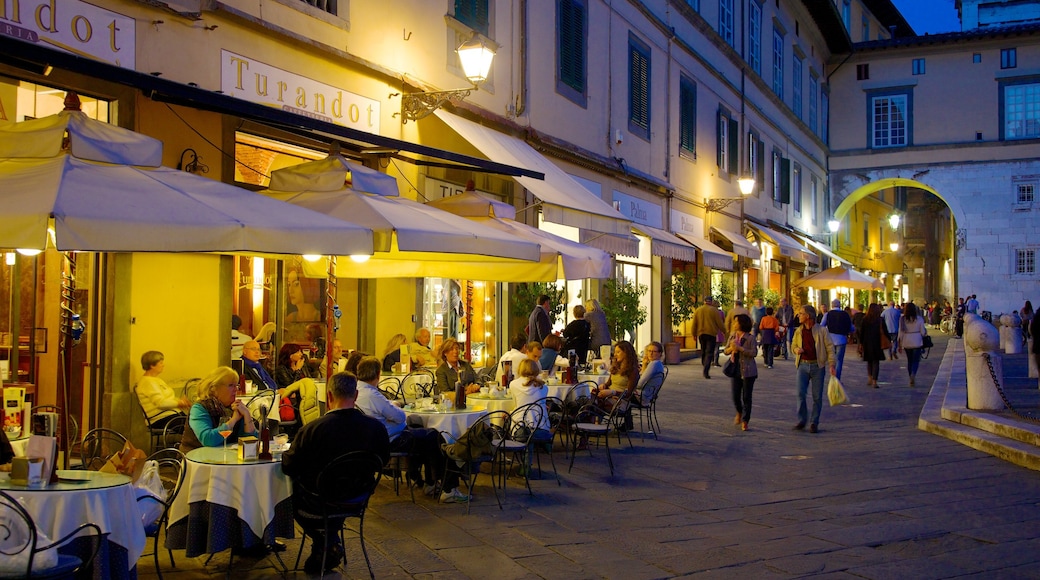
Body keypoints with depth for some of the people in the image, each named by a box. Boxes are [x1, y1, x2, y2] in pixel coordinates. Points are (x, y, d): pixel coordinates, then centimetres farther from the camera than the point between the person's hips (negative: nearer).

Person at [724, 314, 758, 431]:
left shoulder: (750, 338, -10)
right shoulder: (732, 336, 6)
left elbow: (754, 353, -16)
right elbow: (726, 351, 9)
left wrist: (739, 348, -22)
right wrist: (731, 348, -13)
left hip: (747, 371, -4)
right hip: (735, 370, 5)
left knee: (746, 397, 1)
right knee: (735, 396, 6)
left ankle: (745, 422, 10)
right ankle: (739, 413, 36)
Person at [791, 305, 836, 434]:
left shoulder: (822, 330, -2)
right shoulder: (799, 331, 9)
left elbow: (830, 348, -2)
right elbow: (793, 345, 22)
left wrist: (831, 365, -10)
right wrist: (796, 349, -2)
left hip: (817, 366, -3)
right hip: (803, 365, 3)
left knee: (817, 396, 2)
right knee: (801, 393, -7)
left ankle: (814, 423, 13)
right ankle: (802, 420, 6)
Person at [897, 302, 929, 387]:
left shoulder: (902, 319, -5)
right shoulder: (919, 318, -8)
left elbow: (901, 332, -3)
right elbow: (923, 332, -4)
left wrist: (900, 344, 3)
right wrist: (925, 332, 20)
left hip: (906, 342, 2)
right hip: (917, 342, -2)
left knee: (909, 360, 14)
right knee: (916, 360, 3)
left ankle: (911, 379, 17)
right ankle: (913, 374, -22)